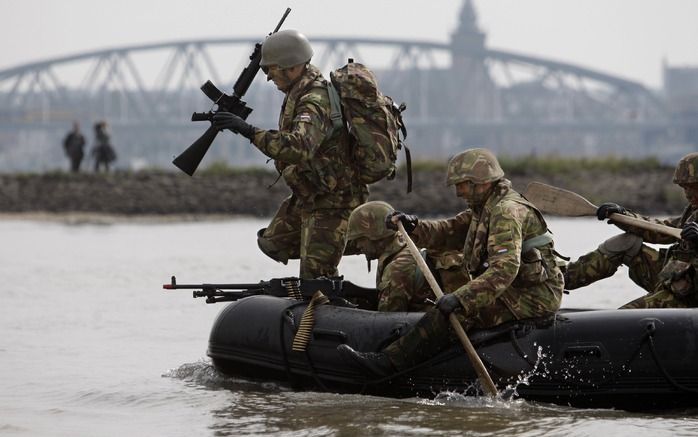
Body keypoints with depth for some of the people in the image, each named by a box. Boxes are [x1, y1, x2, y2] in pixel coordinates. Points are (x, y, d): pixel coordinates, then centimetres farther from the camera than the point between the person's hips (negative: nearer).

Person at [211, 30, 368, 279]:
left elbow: (300, 148, -47)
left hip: (331, 201, -10)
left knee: (315, 279, -9)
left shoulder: (316, 102, -28)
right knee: (272, 243, 21)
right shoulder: (298, 92, 4)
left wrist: (249, 131, -49)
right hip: (307, 196, 10)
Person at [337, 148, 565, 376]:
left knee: (452, 313, -18)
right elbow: (448, 232, 14)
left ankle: (389, 362, -20)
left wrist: (460, 298, -35)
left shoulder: (507, 211, -17)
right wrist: (414, 226, -5)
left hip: (532, 298, -11)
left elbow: (504, 268, -29)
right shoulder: (485, 208, 17)